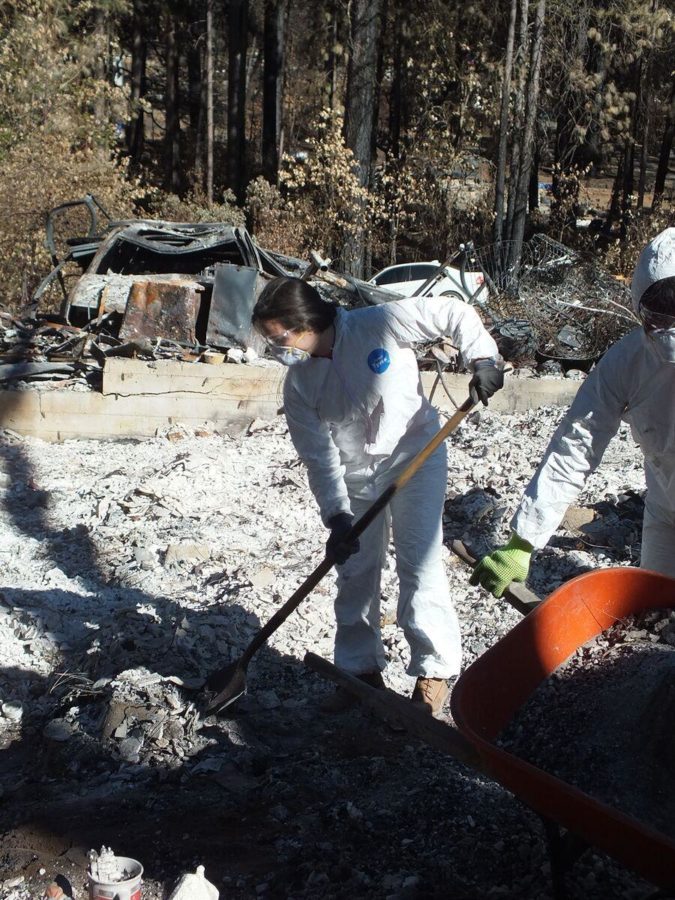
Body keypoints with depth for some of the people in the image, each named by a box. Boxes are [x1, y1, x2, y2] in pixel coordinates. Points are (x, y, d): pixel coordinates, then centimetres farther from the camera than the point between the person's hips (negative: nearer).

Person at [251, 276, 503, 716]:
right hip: (356, 475, 5)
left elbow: (455, 313, -12)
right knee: (355, 571, 8)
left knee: (420, 566, -5)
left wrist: (482, 359, -22)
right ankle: (362, 669, 25)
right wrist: (337, 517, -16)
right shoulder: (299, 384, -8)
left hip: (415, 457, -4)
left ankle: (434, 671, 12)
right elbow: (319, 457, -9)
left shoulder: (380, 323, -20)